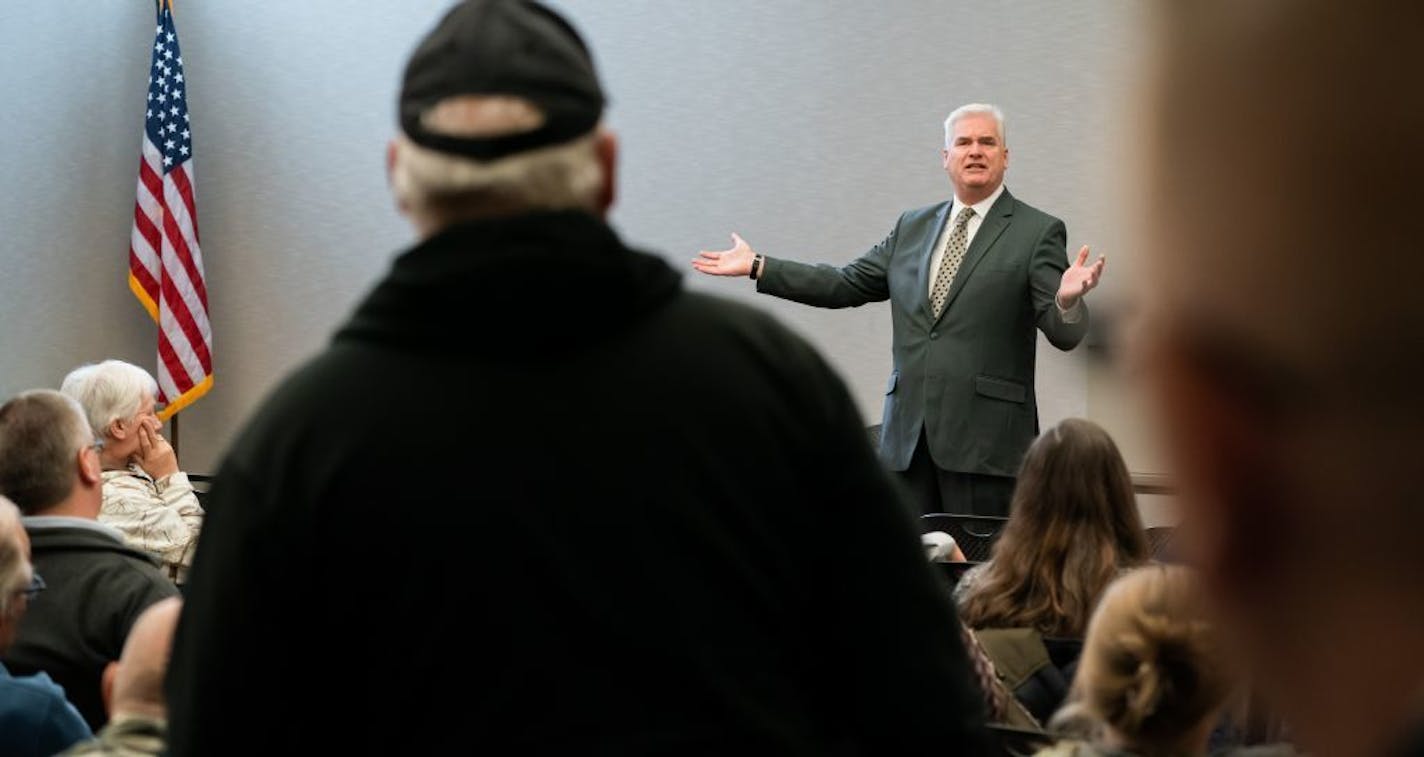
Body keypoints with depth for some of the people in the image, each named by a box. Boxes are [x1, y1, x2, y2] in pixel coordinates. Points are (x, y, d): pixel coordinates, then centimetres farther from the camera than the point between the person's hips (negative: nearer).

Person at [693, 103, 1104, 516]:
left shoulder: (1037, 232, 1)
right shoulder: (913, 226, 17)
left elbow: (1063, 334, -6)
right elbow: (846, 284, 18)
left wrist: (1067, 299, -29)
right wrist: (757, 266, 14)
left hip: (985, 436, -5)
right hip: (909, 434, 5)